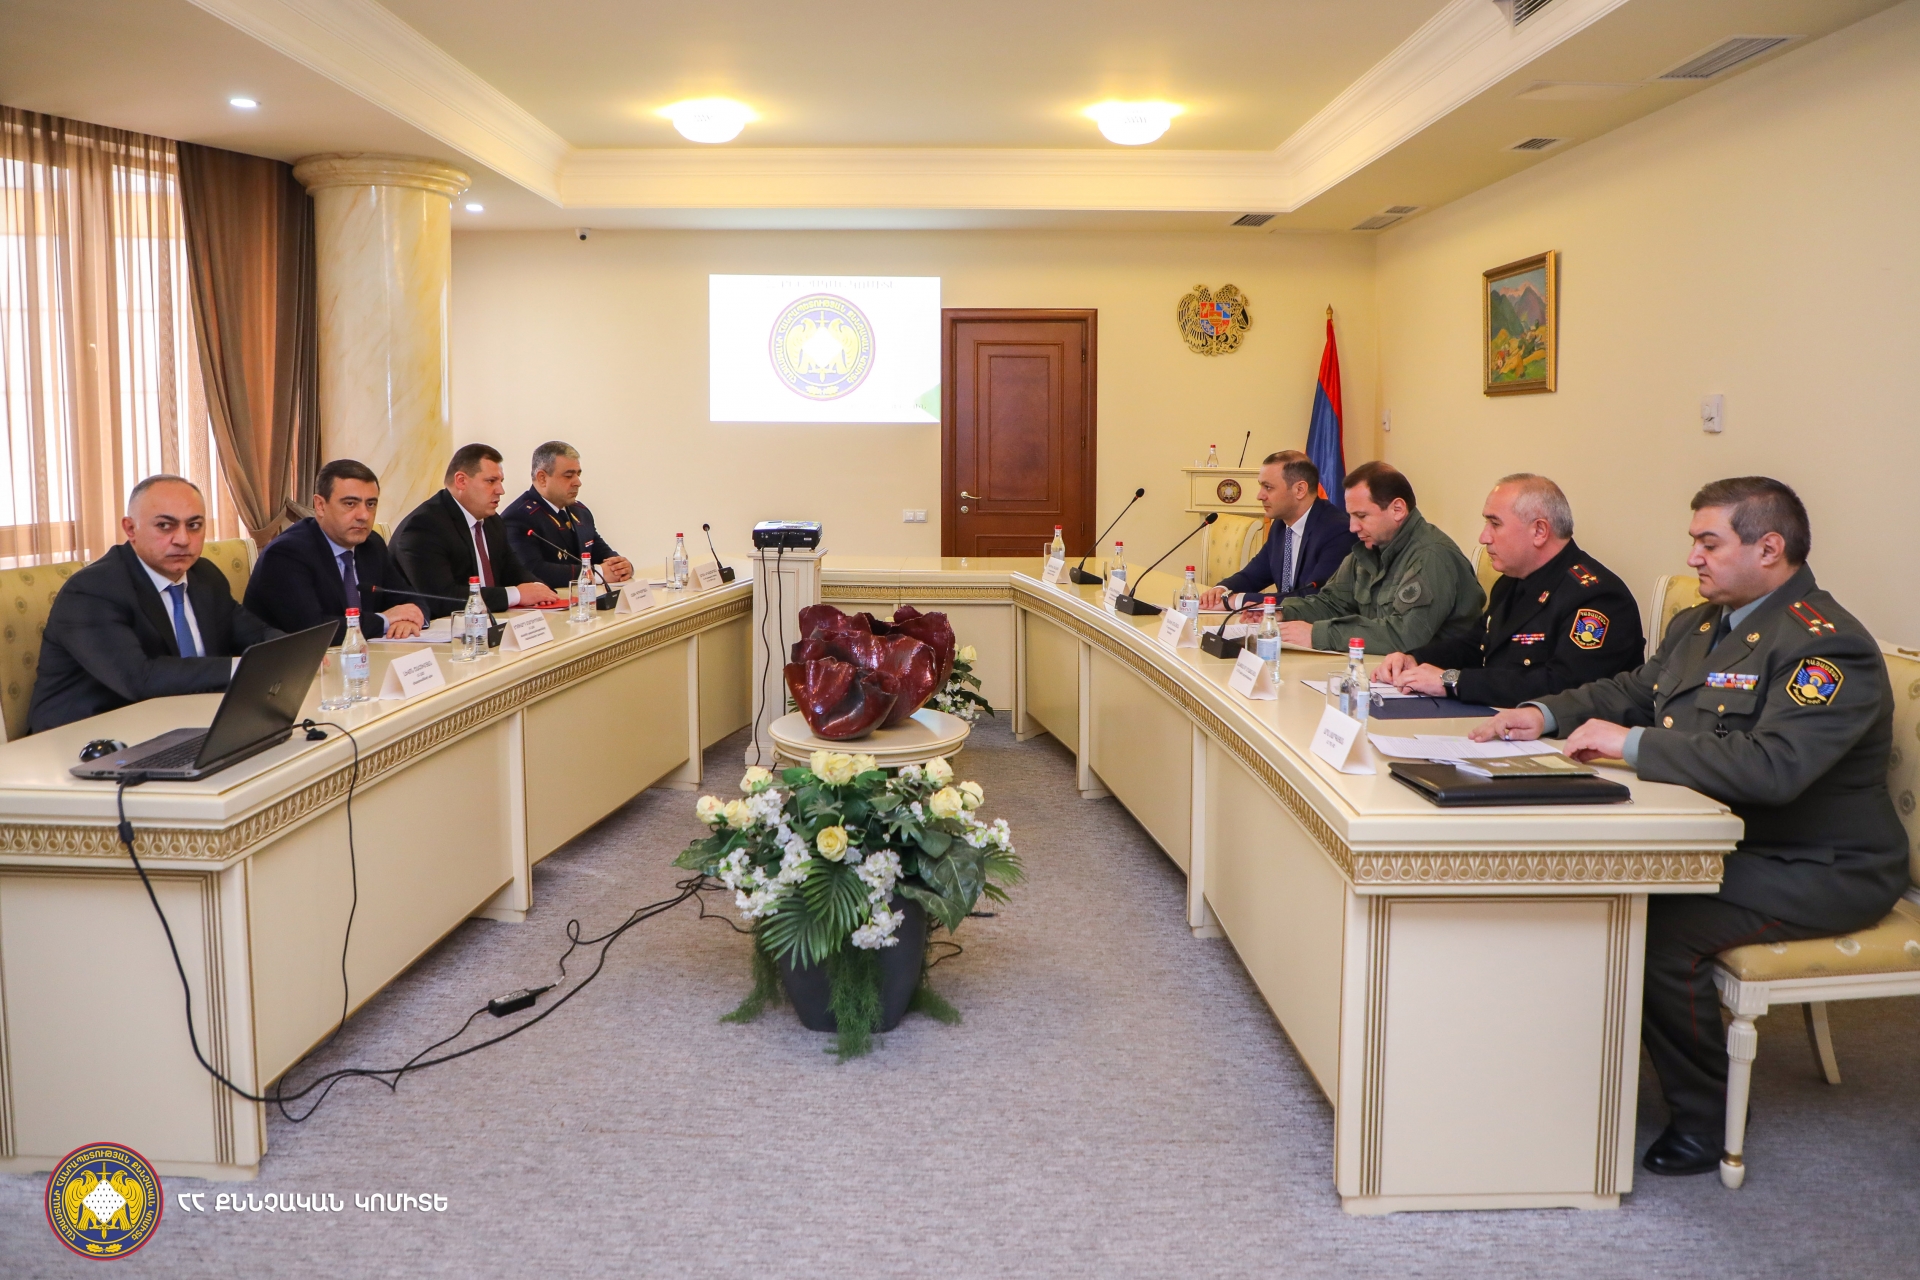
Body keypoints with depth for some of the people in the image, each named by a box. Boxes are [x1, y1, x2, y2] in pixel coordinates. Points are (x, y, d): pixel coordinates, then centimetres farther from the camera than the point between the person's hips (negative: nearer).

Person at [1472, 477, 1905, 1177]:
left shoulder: (1825, 647, -20)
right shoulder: (1699, 624, 12)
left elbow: (1771, 765, -34)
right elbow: (1629, 690, 23)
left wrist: (1632, 743, -28)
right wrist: (1546, 714, 3)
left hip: (1816, 871, -9)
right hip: (1711, 844, 9)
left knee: (1662, 929, -29)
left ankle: (1704, 1121, -6)